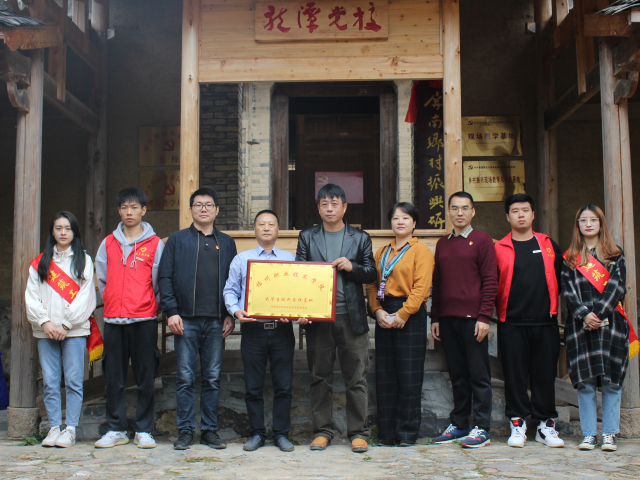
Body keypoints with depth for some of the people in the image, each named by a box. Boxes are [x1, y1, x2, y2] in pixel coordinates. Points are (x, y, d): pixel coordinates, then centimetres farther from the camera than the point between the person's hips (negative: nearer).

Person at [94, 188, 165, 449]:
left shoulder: (155, 244, 3)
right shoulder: (108, 243, 11)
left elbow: (159, 282, 3)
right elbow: (102, 279, 16)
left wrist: (152, 307, 1)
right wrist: (112, 303, 11)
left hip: (144, 319, -3)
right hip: (113, 319, 3)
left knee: (146, 378, 1)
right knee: (114, 378, 6)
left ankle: (144, 430, 10)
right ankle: (116, 429, 16)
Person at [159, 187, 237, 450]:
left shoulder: (227, 243, 13)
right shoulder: (177, 240, 8)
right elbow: (165, 278, 3)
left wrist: (231, 315, 2)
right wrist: (171, 311, -7)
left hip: (217, 322, 2)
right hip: (186, 320, -1)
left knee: (213, 378, 5)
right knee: (185, 378, 1)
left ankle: (210, 430, 14)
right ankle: (185, 431, 10)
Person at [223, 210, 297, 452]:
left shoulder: (290, 259, 10)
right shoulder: (241, 259, 12)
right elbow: (230, 291, 10)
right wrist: (236, 310, -10)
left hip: (282, 330, 0)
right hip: (252, 329, 0)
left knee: (283, 385, 3)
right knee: (253, 386, 5)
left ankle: (281, 434, 14)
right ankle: (257, 433, 17)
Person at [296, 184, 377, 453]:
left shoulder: (360, 238, 10)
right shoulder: (307, 237, 11)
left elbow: (372, 274, 9)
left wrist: (352, 267, -12)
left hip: (352, 317, 0)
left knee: (356, 378, 1)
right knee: (320, 377, 6)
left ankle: (358, 432, 10)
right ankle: (323, 430, 17)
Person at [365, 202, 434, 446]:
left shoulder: (421, 251, -1)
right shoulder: (382, 252, 16)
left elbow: (421, 288, -10)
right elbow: (372, 284, 11)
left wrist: (402, 314, -16)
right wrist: (378, 311, -6)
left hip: (410, 316, -5)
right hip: (384, 316, 5)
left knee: (409, 376, -2)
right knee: (385, 376, 7)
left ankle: (407, 432, 9)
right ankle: (386, 432, 15)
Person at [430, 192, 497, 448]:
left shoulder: (482, 240, 0)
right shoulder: (442, 244, 16)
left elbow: (490, 281, -5)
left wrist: (484, 316, -12)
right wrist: (435, 317, 11)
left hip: (472, 318, -5)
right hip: (447, 319, 5)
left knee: (478, 374, 0)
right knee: (457, 374, 10)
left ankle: (481, 429, 4)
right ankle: (458, 424, 18)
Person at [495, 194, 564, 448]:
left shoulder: (548, 245, 12)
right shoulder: (499, 249, 4)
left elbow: (561, 278, 17)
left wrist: (554, 307, 12)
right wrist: (498, 311, 0)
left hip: (545, 322, 2)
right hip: (512, 324, -2)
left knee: (545, 375, 5)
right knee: (515, 375, 1)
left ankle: (546, 425, 15)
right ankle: (517, 425, 10)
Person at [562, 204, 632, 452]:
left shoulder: (615, 255, 11)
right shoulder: (570, 258, 12)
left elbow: (617, 287, 0)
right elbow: (568, 290, 3)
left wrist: (598, 314, -12)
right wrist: (585, 314, -12)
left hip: (610, 323, 0)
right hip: (580, 325, 0)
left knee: (611, 381, -1)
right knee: (585, 382, -1)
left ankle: (609, 434, 7)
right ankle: (589, 433, 7)